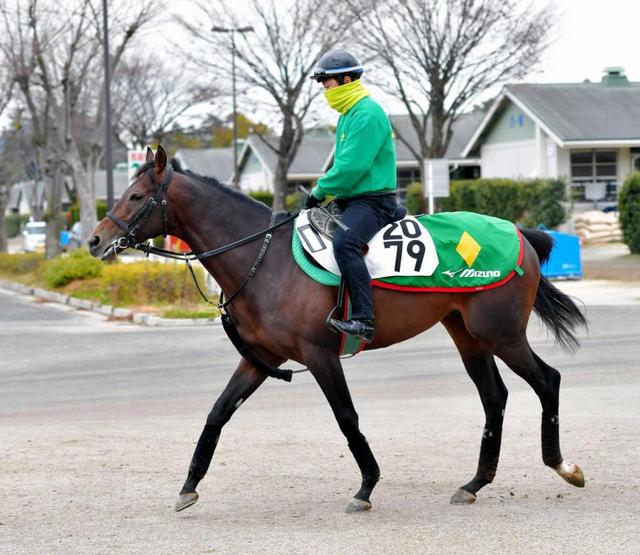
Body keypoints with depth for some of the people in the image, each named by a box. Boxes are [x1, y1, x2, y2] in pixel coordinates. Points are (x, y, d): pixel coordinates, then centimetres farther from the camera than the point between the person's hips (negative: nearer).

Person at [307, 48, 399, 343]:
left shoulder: (367, 114, -15)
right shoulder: (348, 114, 19)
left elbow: (351, 167, -22)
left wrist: (320, 190, -12)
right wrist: (322, 190, 11)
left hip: (373, 200, -11)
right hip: (350, 200, 11)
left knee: (344, 242, -35)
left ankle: (363, 320, -42)